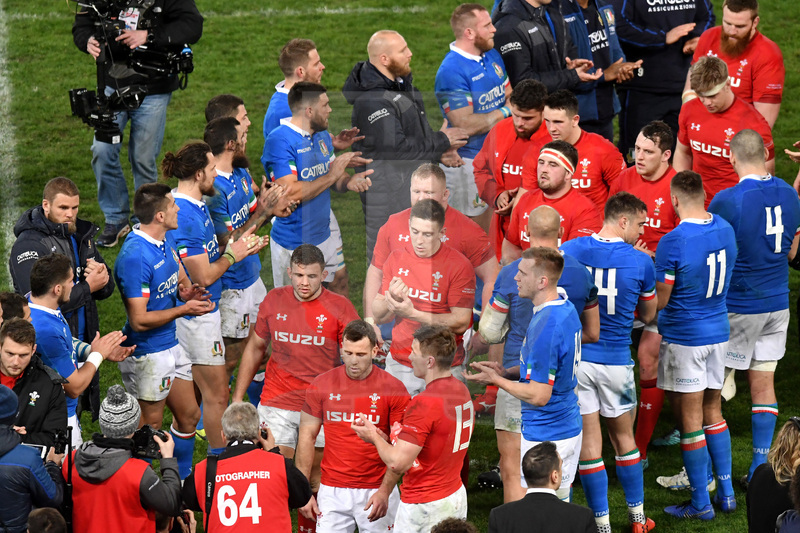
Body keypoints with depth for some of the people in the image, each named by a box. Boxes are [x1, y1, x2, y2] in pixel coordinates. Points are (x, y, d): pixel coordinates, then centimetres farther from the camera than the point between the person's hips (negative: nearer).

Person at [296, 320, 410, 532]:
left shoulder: (393, 389, -5)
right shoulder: (322, 385, 1)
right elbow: (307, 437, 5)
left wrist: (385, 492, -12)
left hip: (377, 490, -1)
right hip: (332, 491, 1)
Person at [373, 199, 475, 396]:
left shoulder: (459, 266, -8)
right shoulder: (396, 258, 5)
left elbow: (461, 323, -13)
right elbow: (378, 317, 7)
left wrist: (412, 313, -20)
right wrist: (392, 299, -16)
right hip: (399, 365, 3)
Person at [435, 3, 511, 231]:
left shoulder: (492, 55, 8)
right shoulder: (451, 72, -20)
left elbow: (510, 96, 17)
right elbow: (466, 125, -24)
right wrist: (504, 112, -14)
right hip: (467, 161, -8)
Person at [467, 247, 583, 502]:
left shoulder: (545, 327, -27)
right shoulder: (566, 307, 5)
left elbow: (539, 395, -25)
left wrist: (495, 380, -12)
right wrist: (506, 373, 7)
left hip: (544, 437, -10)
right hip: (569, 429, 10)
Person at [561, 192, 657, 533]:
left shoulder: (569, 251, -5)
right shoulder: (641, 262, -9)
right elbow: (648, 316, 7)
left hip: (575, 358, 0)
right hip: (616, 360, 0)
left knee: (589, 441, 4)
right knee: (624, 437, 16)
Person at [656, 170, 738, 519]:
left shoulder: (672, 243, -21)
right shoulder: (725, 229, 0)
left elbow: (658, 302, -17)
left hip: (684, 337, -7)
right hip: (719, 332, 7)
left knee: (690, 421, 3)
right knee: (712, 412, 19)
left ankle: (701, 504, 9)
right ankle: (726, 492, 20)